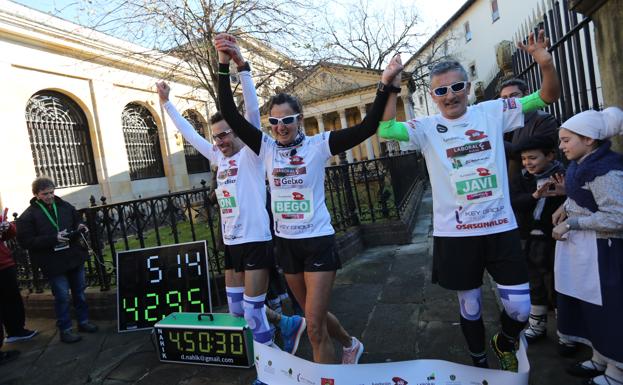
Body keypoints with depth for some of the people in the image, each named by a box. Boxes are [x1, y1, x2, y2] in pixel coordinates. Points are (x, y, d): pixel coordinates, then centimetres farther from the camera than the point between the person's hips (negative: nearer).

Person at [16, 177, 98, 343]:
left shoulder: (65, 206, 3)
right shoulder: (28, 216, -9)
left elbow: (77, 221, 18)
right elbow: (25, 242, -14)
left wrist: (80, 227, -6)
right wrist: (54, 238, -24)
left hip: (75, 257, 5)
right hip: (54, 264, -4)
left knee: (79, 292, 16)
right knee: (62, 297, 3)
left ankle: (83, 321, 33)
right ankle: (65, 330, 20)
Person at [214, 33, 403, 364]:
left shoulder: (317, 145, -9)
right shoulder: (266, 148, 0)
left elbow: (366, 128, -16)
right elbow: (230, 114, -6)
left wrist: (384, 85, -26)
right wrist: (224, 65, -14)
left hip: (318, 242, -5)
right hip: (286, 244, 5)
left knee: (315, 329, -2)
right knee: (314, 315, 23)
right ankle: (350, 344, 51)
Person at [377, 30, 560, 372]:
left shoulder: (492, 112, 1)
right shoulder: (427, 128, -4)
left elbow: (548, 96, 3)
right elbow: (384, 130, -18)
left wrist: (546, 63, -14)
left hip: (500, 228, 1)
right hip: (455, 234, -1)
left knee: (520, 308, 5)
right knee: (469, 305, 15)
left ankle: (504, 343, 41)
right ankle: (480, 362, 42)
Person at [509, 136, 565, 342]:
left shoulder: (562, 177, -9)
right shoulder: (520, 178, 1)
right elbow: (514, 203, -14)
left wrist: (565, 194, -31)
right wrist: (535, 196, -31)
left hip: (553, 240, -4)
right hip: (528, 240, 4)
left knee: (556, 286, 7)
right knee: (534, 285, 17)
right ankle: (537, 325, 34)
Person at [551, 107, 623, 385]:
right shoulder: (583, 163, 6)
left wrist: (570, 223, -21)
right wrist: (565, 207, 5)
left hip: (600, 250, -9)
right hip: (580, 246, 9)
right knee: (589, 306, 19)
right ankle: (600, 360, 36)